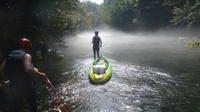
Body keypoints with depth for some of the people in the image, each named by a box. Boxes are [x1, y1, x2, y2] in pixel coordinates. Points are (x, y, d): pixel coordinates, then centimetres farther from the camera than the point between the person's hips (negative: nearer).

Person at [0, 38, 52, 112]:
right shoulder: (26, 56, -15)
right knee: (32, 106, 17)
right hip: (26, 86, -5)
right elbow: (28, 69, -32)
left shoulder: (9, 55, 4)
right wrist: (42, 75, -30)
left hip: (13, 86, 6)